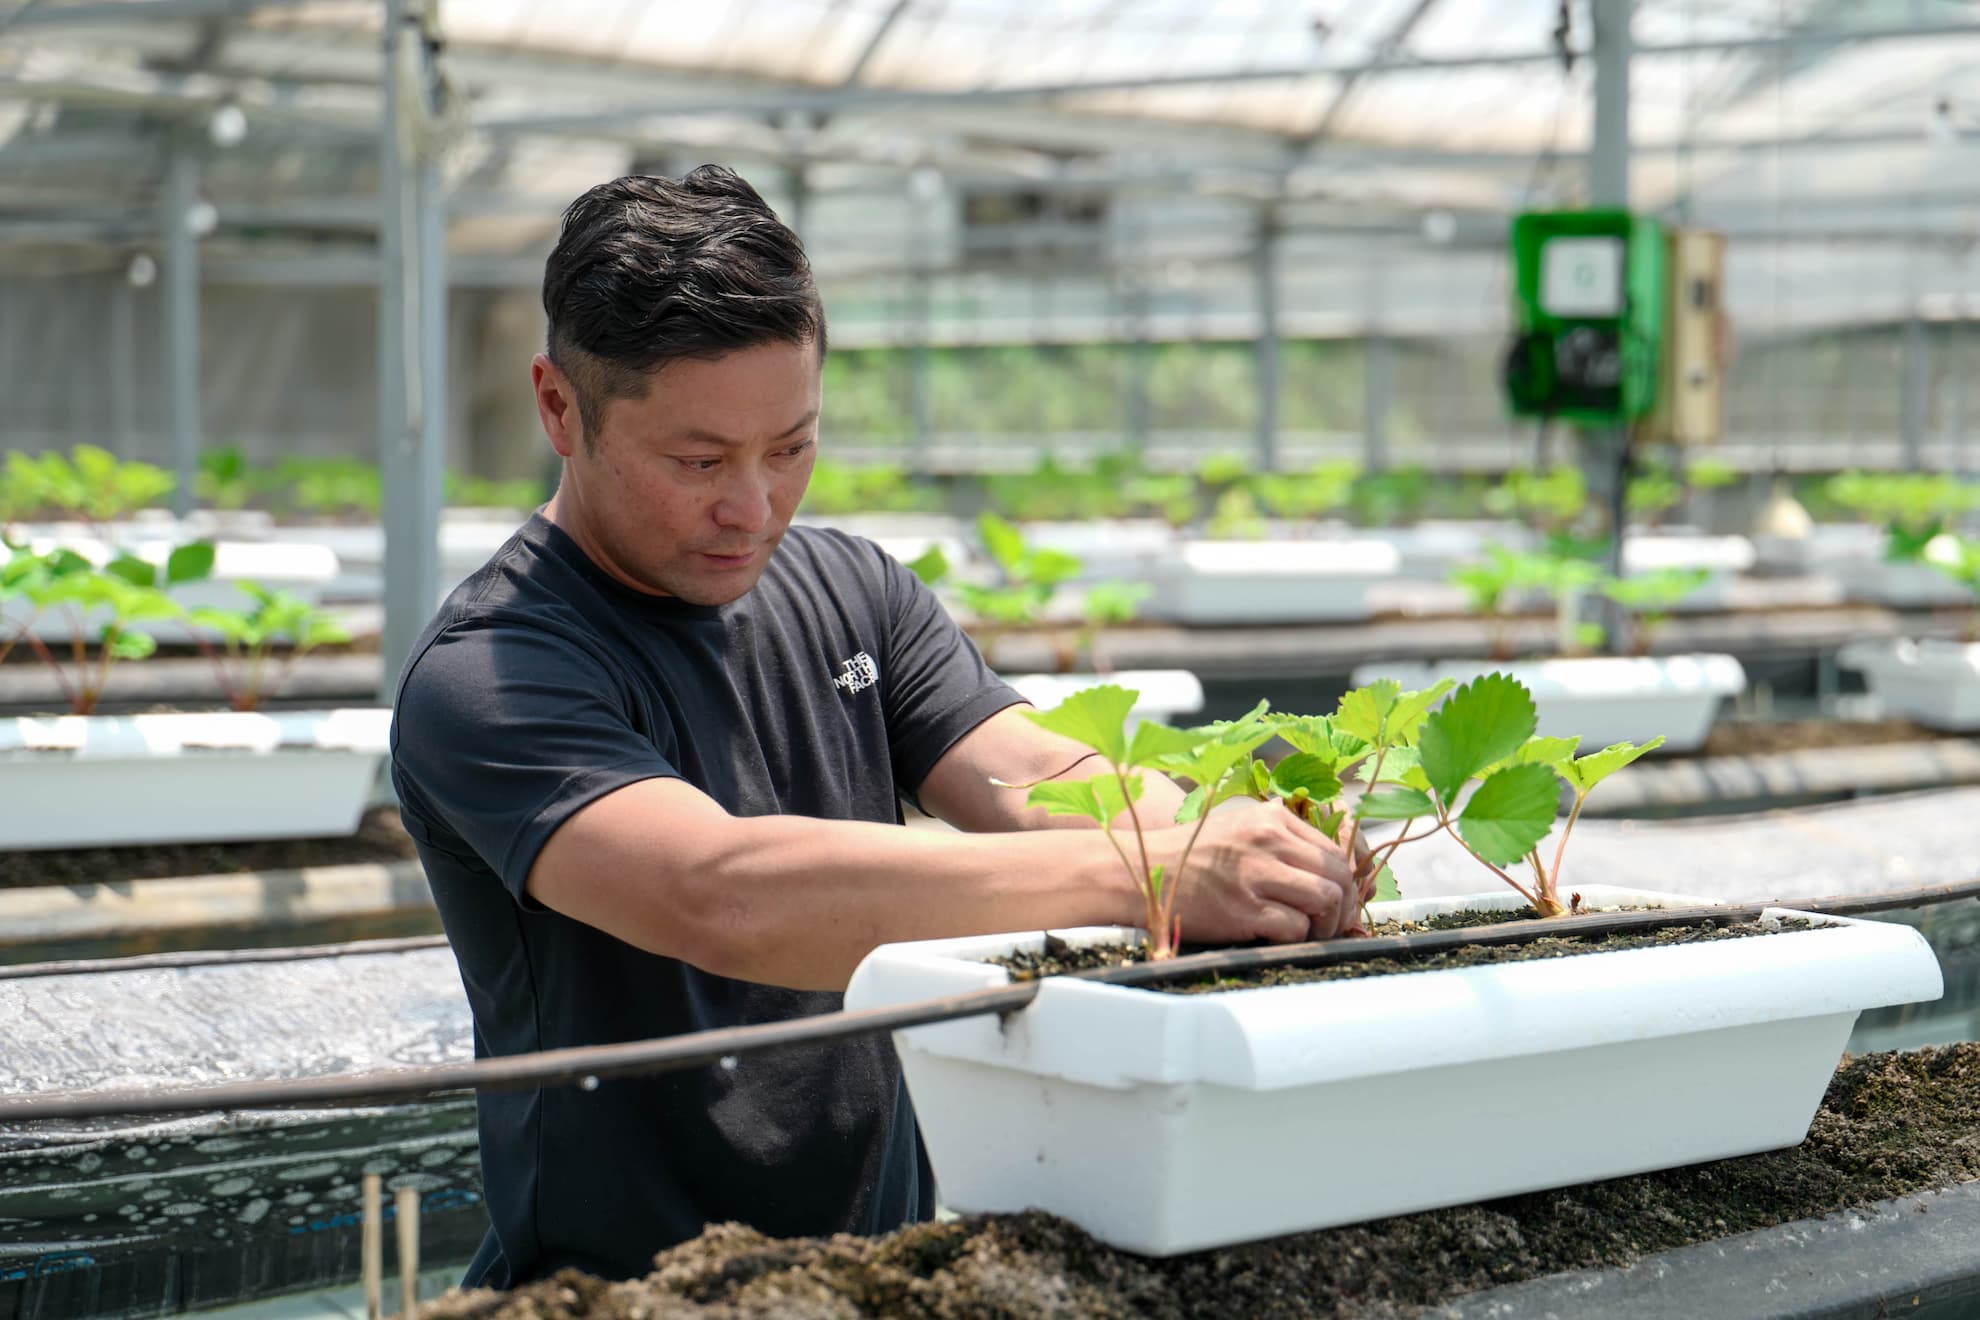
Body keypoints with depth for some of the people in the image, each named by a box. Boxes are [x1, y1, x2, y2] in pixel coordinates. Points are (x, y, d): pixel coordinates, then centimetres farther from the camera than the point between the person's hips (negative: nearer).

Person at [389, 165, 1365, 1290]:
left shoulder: (852, 592, 9)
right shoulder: (489, 678, -12)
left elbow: (1041, 781, -3)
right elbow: (715, 894, -28)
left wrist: (1239, 853, -24)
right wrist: (1143, 874, -33)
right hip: (629, 1285, -4)